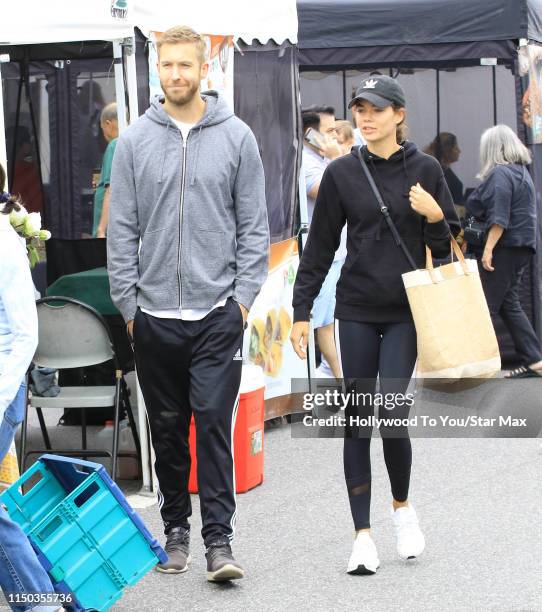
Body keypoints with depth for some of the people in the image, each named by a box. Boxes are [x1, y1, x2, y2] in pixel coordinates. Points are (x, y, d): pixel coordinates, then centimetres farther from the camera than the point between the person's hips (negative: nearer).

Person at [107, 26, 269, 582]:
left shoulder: (236, 137, 1)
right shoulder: (135, 141, 4)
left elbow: (254, 224, 4)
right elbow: (122, 228, 6)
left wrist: (244, 295, -4)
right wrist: (127, 301, 0)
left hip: (218, 311, -2)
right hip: (155, 314, 2)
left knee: (214, 422, -8)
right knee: (168, 429, 10)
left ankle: (219, 540, -5)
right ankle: (175, 530, 23)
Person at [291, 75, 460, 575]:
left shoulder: (425, 170, 1)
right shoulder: (342, 173, 3)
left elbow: (448, 245, 6)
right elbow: (320, 247, 7)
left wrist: (433, 217, -15)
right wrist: (302, 312, 3)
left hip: (406, 312, -1)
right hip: (356, 312, 1)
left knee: (392, 415, -10)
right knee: (358, 421, 1)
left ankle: (402, 504, 18)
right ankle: (363, 534, 6)